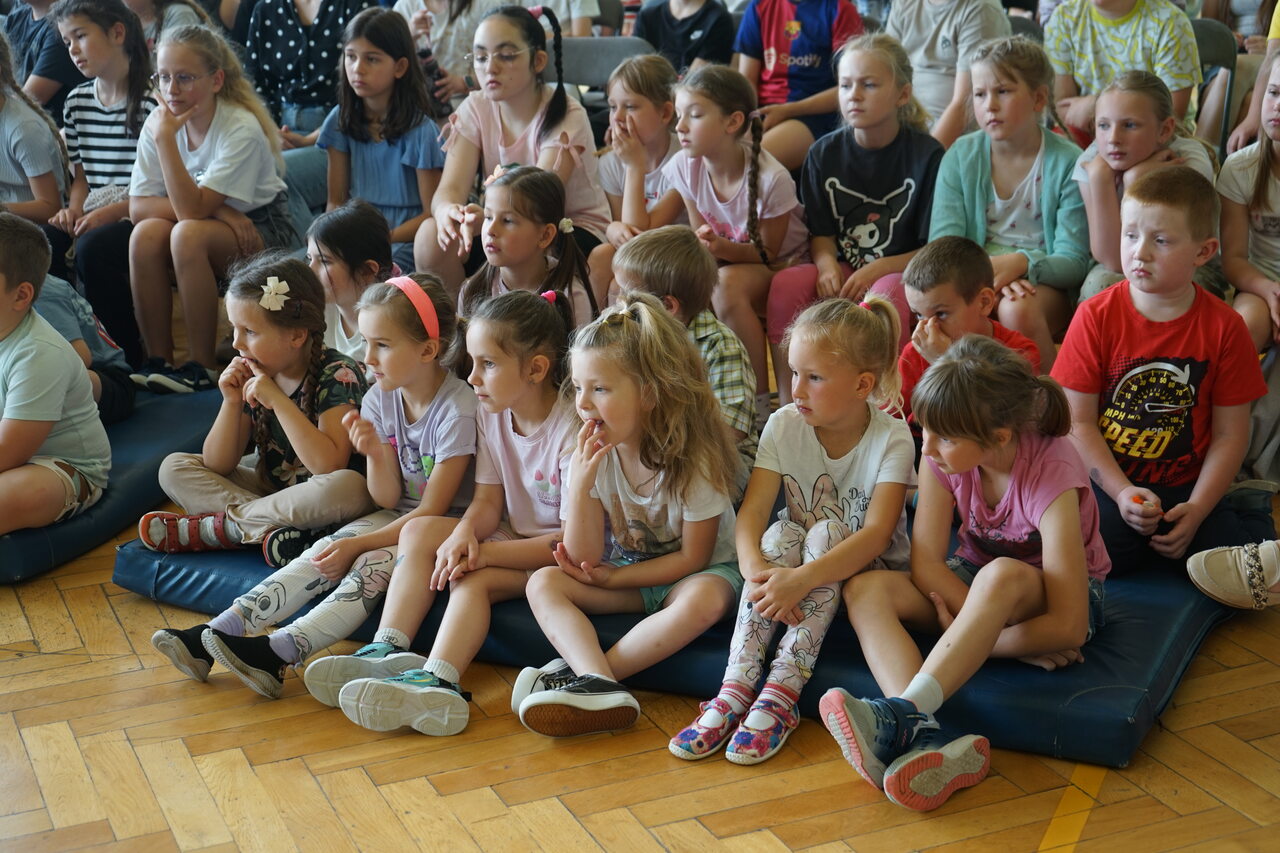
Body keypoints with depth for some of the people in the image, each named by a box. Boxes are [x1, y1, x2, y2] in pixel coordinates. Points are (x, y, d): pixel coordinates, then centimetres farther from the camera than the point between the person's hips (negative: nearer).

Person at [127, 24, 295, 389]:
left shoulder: (242, 129, -23)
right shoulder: (158, 122, -7)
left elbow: (191, 208, -30)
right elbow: (138, 206, -13)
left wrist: (166, 138, -33)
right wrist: (213, 207, -25)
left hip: (260, 231, -5)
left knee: (188, 233, -33)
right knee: (146, 233, -26)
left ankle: (202, 366, -22)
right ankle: (158, 359, -15)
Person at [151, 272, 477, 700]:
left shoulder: (458, 409, -20)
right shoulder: (380, 399, 0)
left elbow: (432, 510, -18)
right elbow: (387, 499, 0)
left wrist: (357, 545, -19)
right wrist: (376, 454, -21)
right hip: (399, 517, 6)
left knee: (373, 563, -29)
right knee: (324, 554, -15)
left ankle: (278, 653, -42)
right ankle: (213, 635, -25)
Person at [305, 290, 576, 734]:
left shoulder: (572, 430, -22)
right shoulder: (491, 413, 1)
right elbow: (488, 501, 2)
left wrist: (487, 553, -27)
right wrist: (464, 534, -22)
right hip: (512, 537, 8)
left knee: (474, 578, -30)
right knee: (419, 531, -9)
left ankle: (435, 681, -45)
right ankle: (386, 652, -21)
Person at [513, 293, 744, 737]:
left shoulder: (696, 458, -22)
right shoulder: (590, 457, -11)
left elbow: (692, 558, -15)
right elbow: (584, 559, -14)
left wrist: (613, 577, -20)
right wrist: (580, 484, -28)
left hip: (699, 572, -4)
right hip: (622, 573, 4)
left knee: (705, 599, -37)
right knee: (543, 583, -18)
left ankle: (579, 671, -33)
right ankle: (601, 687, -40)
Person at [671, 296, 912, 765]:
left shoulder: (891, 439, -17)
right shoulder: (784, 425, -8)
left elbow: (876, 534, -28)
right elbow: (752, 511, -17)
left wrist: (802, 579, -42)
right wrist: (758, 570, -38)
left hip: (868, 570, -2)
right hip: (796, 564, 3)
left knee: (825, 532, -31)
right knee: (780, 534, -28)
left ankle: (782, 691, -37)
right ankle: (737, 687, -36)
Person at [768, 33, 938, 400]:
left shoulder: (927, 155, -6)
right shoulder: (825, 153, 5)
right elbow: (821, 233, 8)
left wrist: (879, 269, -23)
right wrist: (827, 265, -16)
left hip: (903, 274, -3)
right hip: (843, 273, 4)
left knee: (889, 291, -37)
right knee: (786, 282, -25)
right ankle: (787, 402, -19)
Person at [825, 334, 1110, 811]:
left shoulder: (1051, 471, -30)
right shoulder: (945, 452, -16)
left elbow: (1068, 628, -31)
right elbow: (926, 562, -15)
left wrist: (987, 639, -28)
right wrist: (979, 624, -28)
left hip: (1059, 594, -5)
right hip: (971, 585, 5)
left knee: (1002, 575, -41)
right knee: (865, 589, -23)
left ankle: (900, 716, -48)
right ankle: (925, 737, -46)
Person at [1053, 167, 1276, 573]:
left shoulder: (1224, 327, -3)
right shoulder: (1095, 316, -5)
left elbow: (1230, 435, -1)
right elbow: (1079, 421, -6)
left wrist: (1196, 510, -13)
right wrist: (1123, 494, -17)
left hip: (1185, 485, 2)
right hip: (1108, 480, -2)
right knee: (1106, 545, -32)